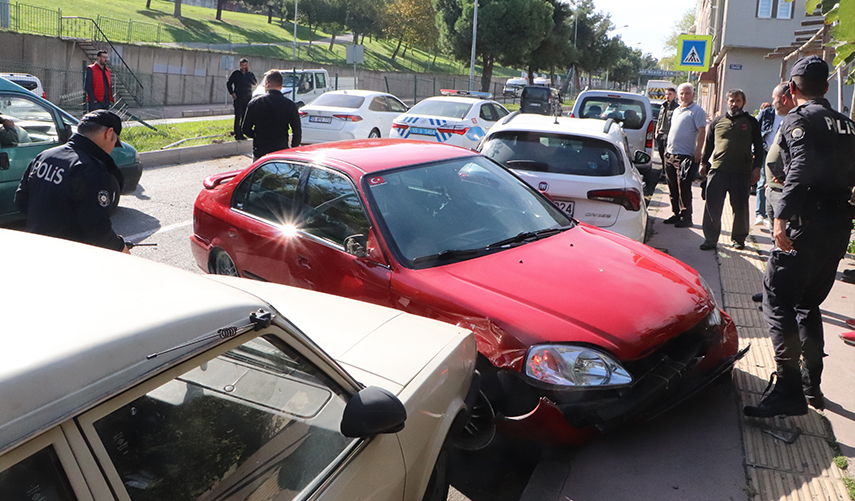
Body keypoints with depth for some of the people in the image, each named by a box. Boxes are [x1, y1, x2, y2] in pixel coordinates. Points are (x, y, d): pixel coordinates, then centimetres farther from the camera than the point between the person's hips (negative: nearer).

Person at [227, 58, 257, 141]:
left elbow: (255, 83, -7)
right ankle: (237, 134, -4)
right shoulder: (235, 73, 4)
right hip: (238, 98, -3)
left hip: (248, 98, 3)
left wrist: (248, 73, -9)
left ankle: (241, 133, 12)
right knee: (238, 116, -6)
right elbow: (228, 83, 9)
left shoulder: (250, 74, 9)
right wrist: (232, 93, -3)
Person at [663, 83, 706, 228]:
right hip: (670, 155, 8)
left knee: (684, 189, -6)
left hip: (685, 156, -8)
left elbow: (701, 132, -12)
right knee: (673, 188, 10)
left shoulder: (697, 111, -5)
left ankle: (686, 217, 0)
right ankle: (676, 214, 19)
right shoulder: (676, 111, 19)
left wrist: (698, 153, -19)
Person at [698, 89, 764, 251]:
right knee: (712, 206, -2)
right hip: (717, 170, 1)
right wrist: (704, 163, 13)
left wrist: (757, 168, 2)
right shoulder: (717, 122, 13)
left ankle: (739, 238, 19)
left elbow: (758, 147, 10)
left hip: (741, 172, -1)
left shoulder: (751, 122, 10)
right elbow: (708, 144, 19)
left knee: (740, 207, 4)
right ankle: (710, 239, 6)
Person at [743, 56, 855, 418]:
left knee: (777, 298, -7)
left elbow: (802, 168, -22)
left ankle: (789, 390, -14)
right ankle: (811, 385, 22)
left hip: (808, 222, -8)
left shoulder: (798, 119, -6)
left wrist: (782, 217, -27)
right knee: (808, 302, 17)